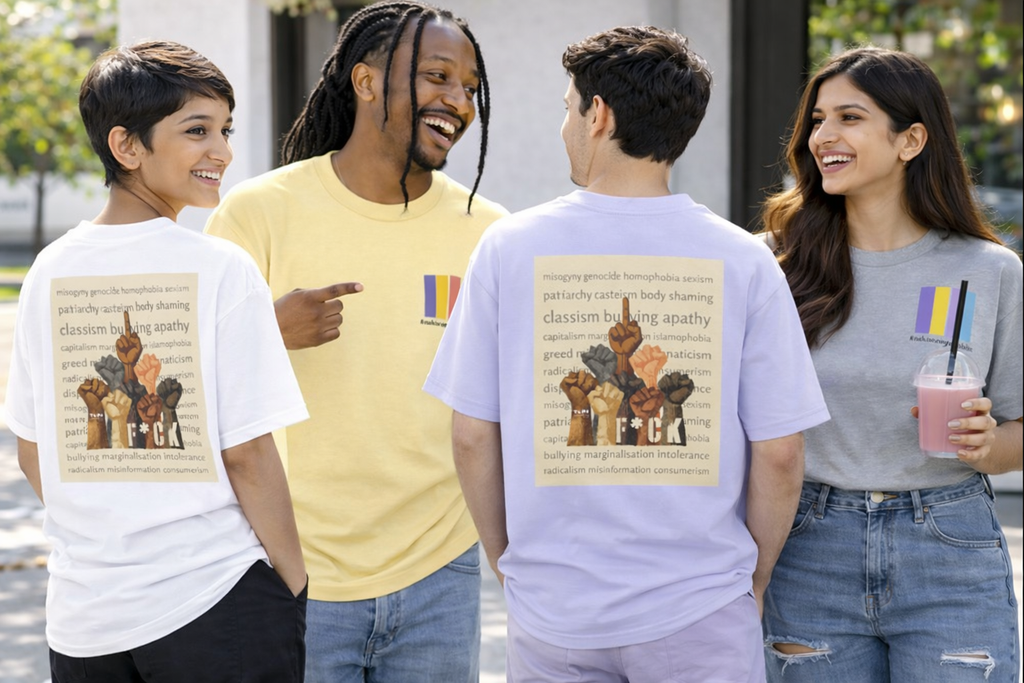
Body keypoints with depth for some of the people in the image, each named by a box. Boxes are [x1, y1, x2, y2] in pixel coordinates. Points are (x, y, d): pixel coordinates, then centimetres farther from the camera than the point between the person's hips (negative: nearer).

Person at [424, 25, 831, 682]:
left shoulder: (510, 246, -4)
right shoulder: (742, 259, -6)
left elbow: (473, 437, -1)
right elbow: (779, 455, -5)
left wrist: (513, 567, 12)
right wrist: (751, 587, 10)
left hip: (552, 617, 1)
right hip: (702, 618, -1)